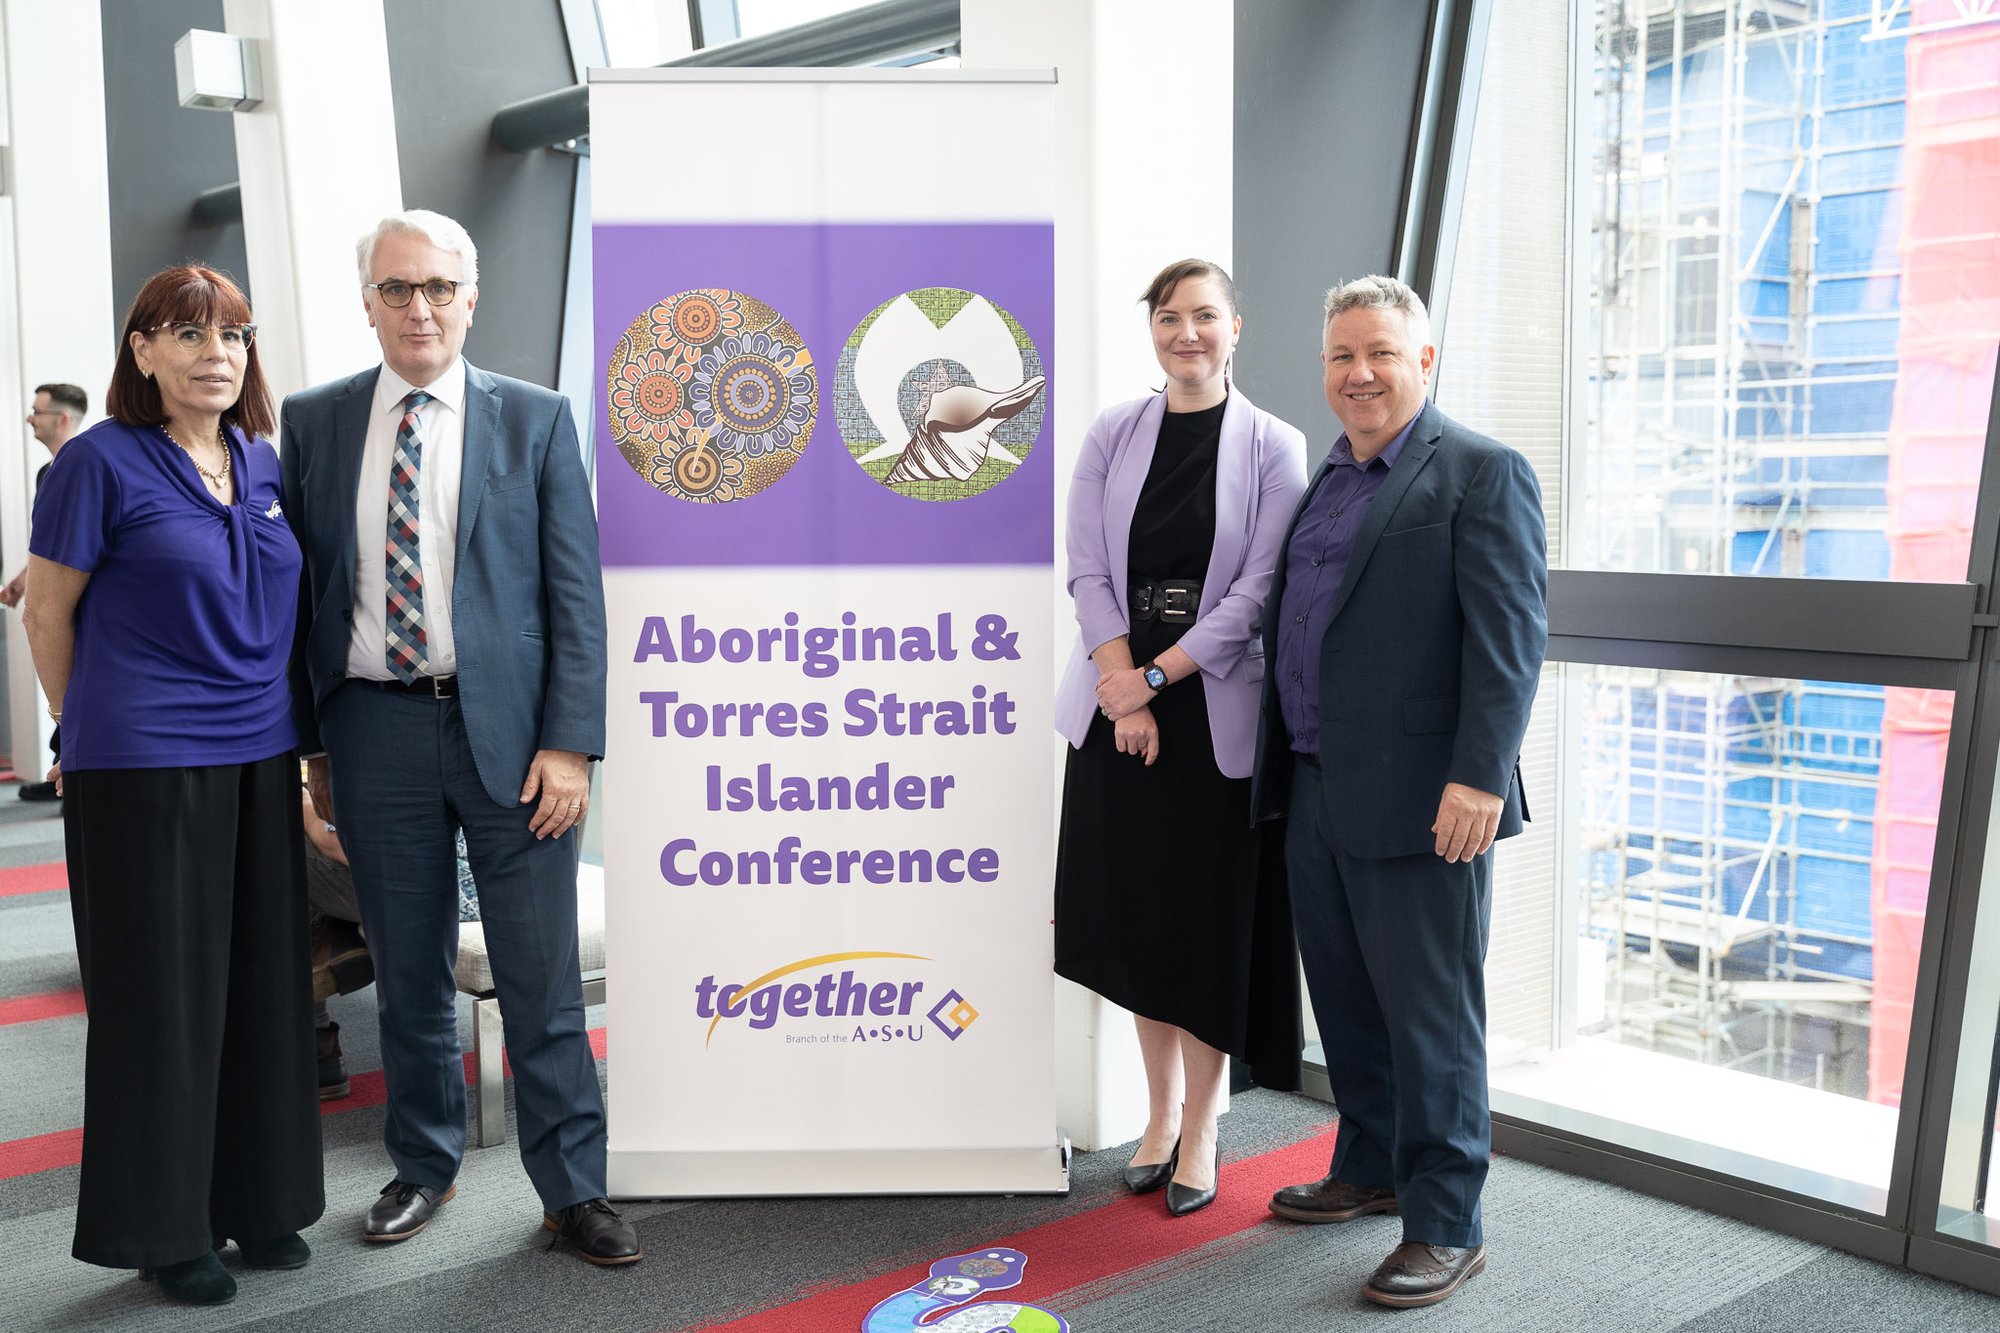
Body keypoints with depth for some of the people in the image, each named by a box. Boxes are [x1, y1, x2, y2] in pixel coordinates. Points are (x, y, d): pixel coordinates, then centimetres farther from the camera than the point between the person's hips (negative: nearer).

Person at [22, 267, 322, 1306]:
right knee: (160, 991, 4)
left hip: (260, 760, 6)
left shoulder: (264, 464, 9)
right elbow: (48, 611, -1)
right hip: (144, 766, -5)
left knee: (260, 979, 11)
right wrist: (89, 729, 8)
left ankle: (257, 1200, 26)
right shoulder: (102, 461, -8)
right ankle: (164, 1228, 18)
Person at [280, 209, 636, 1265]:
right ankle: (423, 1167, 31)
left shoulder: (535, 421, 2)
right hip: (373, 730, 2)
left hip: (508, 731, -2)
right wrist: (308, 740, 7)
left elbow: (575, 593, -1)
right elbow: (301, 588, 10)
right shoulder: (314, 422, 8)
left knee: (542, 975, 2)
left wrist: (568, 743, -9)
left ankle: (572, 1188, 14)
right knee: (406, 972, 13)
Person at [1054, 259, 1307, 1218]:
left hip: (1218, 712, -3)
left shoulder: (1273, 447, -3)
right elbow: (1089, 571, -1)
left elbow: (1261, 590, -9)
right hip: (1119, 705, 3)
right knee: (1139, 913, 10)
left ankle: (1198, 1129, 18)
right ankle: (1159, 1113, 26)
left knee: (1212, 920, 3)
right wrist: (1125, 693, -11)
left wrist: (1156, 676, -12)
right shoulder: (1113, 435, 5)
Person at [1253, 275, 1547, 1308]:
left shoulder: (1482, 474, -7)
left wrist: (1478, 778, -21)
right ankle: (1370, 1171, 35)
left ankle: (1445, 1225, 13)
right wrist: (1282, 766, 17)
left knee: (1430, 1014, 1)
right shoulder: (1325, 481, 17)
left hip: (1421, 801, -8)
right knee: (1345, 1001, 18)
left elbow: (1510, 637, -14)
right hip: (1316, 794, 8)